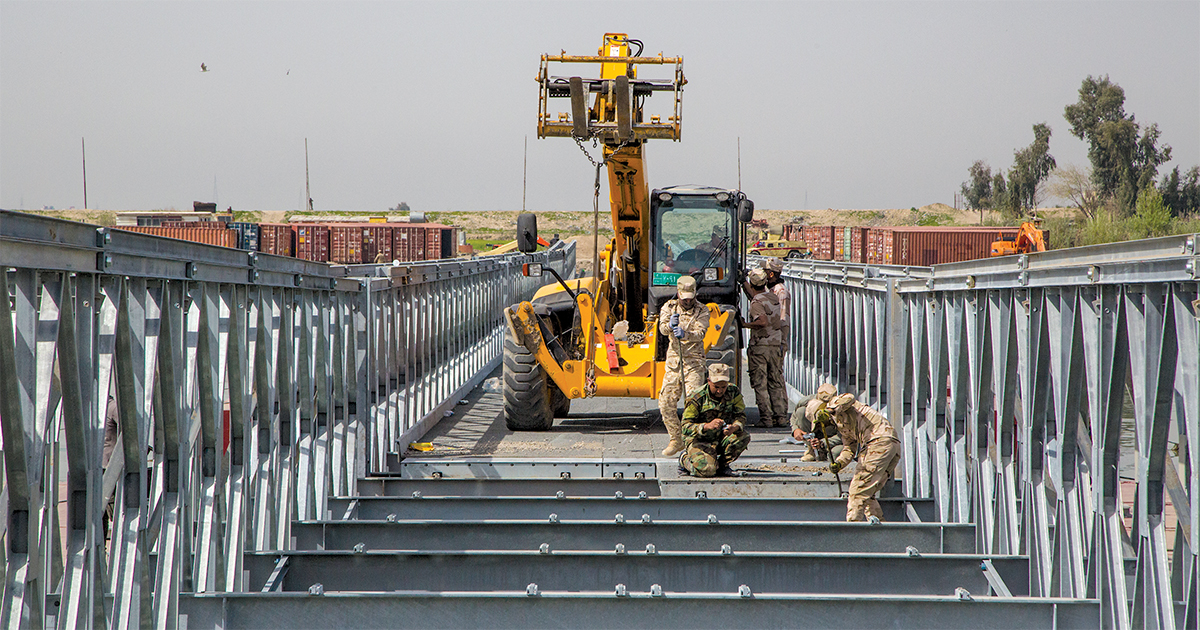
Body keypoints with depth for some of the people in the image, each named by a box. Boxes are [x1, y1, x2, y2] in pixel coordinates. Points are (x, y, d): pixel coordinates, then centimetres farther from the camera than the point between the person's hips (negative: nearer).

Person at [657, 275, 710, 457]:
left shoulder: (702, 310, -3)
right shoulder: (669, 307, 4)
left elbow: (700, 333, -19)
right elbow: (662, 329, -12)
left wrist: (685, 334, -40)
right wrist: (670, 325, -36)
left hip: (693, 362, -4)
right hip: (673, 361, 4)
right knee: (666, 403, 3)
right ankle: (676, 440, 19)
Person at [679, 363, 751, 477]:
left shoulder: (733, 392, -7)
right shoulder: (697, 398, -20)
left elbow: (741, 416, -7)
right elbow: (686, 427, -23)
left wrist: (735, 427, -33)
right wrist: (707, 426, -42)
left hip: (722, 438, 4)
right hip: (699, 441, -4)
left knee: (744, 437, -25)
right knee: (707, 470, -29)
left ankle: (722, 464, 2)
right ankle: (685, 458, 8)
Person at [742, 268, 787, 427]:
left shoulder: (756, 302, -14)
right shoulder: (774, 298, 10)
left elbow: (763, 322, -29)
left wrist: (745, 324, -18)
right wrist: (743, 283, 40)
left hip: (759, 346, -7)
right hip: (776, 345, 7)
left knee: (760, 384, -1)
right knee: (777, 383, 12)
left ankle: (766, 418, -4)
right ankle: (781, 416, 10)